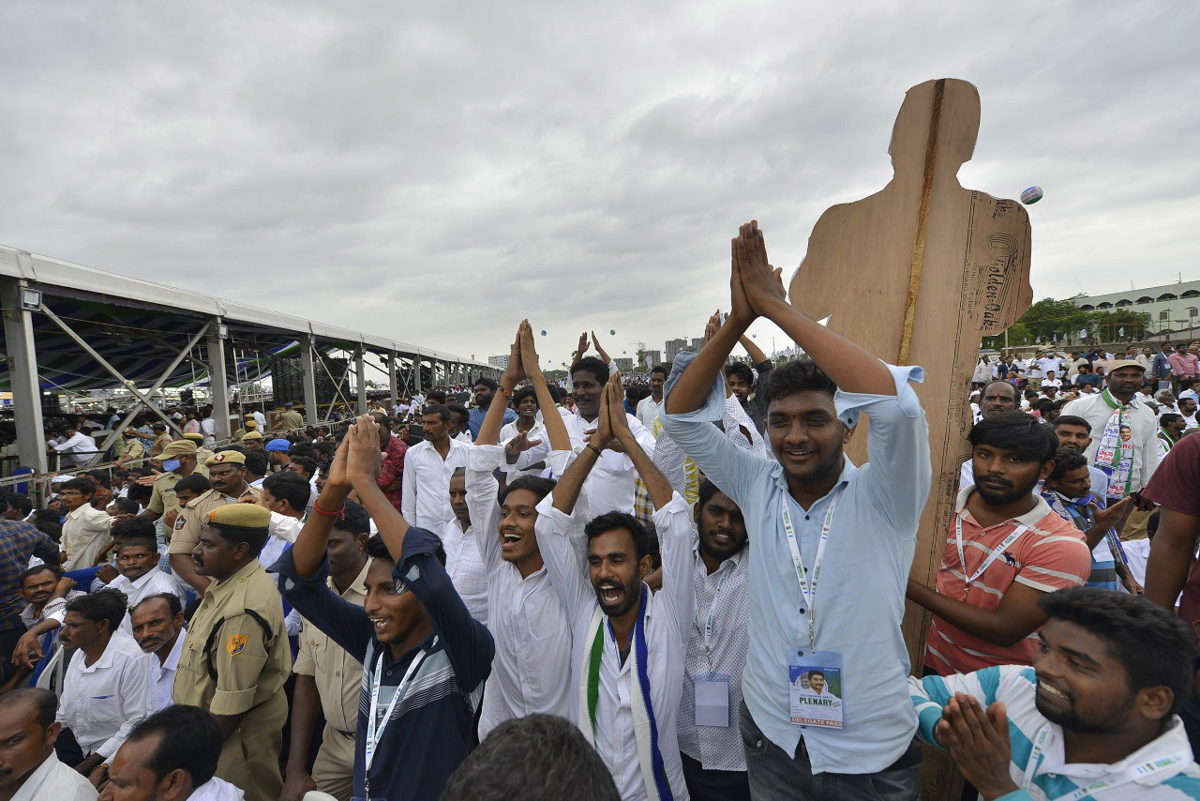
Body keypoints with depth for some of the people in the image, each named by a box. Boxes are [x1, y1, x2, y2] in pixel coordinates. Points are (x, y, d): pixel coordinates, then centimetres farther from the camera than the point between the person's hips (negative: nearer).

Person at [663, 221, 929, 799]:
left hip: (871, 750, -2)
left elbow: (895, 405, -33)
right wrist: (738, 320, -23)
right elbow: (682, 416, -11)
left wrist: (777, 308, -30)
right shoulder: (758, 489, -7)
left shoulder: (882, 498, -15)